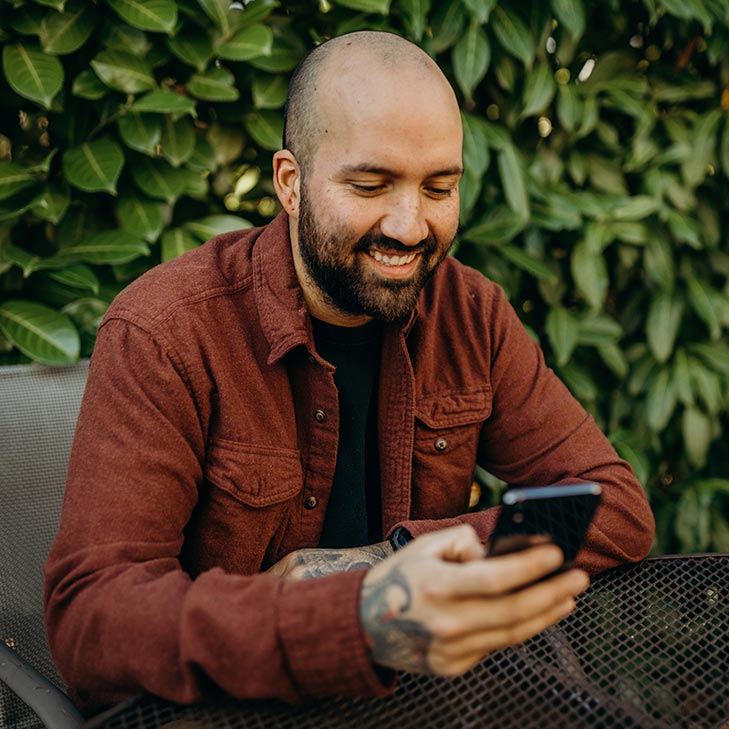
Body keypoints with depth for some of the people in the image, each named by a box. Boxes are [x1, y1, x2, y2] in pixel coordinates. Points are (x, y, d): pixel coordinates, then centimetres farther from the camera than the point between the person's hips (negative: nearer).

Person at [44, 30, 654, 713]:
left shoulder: (472, 312, -2)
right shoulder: (161, 332, -15)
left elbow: (620, 509, -4)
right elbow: (89, 618, -23)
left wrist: (393, 555, -19)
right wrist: (363, 619, -39)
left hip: (418, 696, 4)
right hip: (228, 706, -3)